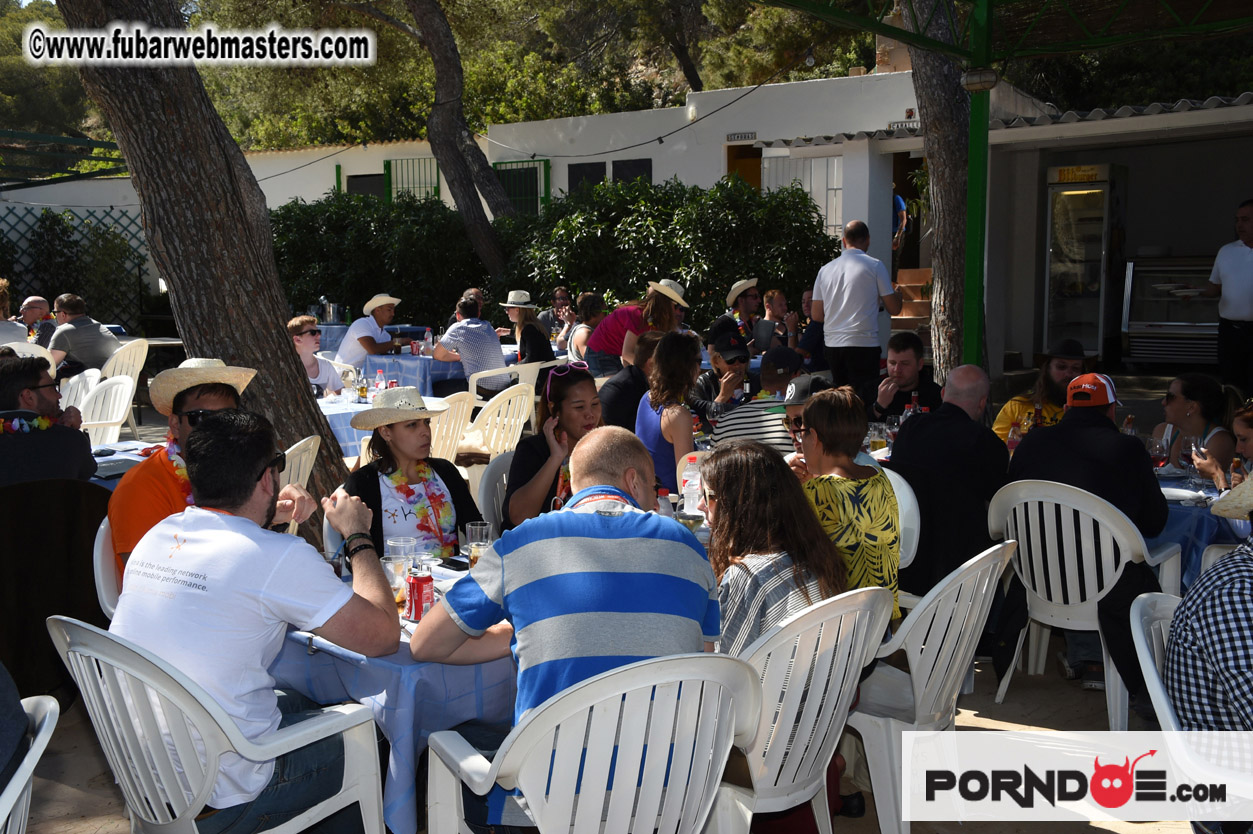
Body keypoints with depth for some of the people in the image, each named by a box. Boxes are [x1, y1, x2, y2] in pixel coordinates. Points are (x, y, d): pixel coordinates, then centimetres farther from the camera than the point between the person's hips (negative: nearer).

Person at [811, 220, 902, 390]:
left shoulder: (825, 269, 9)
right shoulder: (875, 265, -3)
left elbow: (816, 315, 10)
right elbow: (894, 308, -2)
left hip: (832, 344, 5)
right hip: (863, 344, -5)